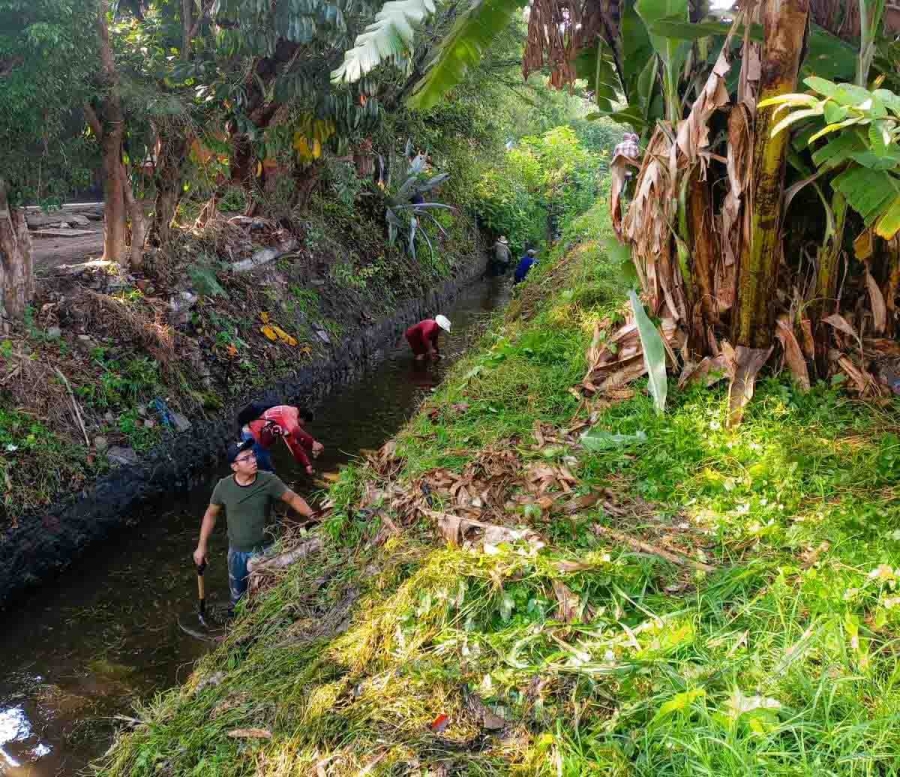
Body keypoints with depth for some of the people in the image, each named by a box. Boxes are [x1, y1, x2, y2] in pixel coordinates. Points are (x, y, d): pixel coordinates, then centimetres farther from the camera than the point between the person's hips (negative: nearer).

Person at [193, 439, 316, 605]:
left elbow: (292, 498, -10)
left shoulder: (268, 480, -19)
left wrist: (311, 514, -27)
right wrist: (202, 546, 2)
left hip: (265, 549, -2)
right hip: (238, 552, 2)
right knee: (238, 596, 22)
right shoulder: (223, 487, -15)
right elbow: (211, 514, 1)